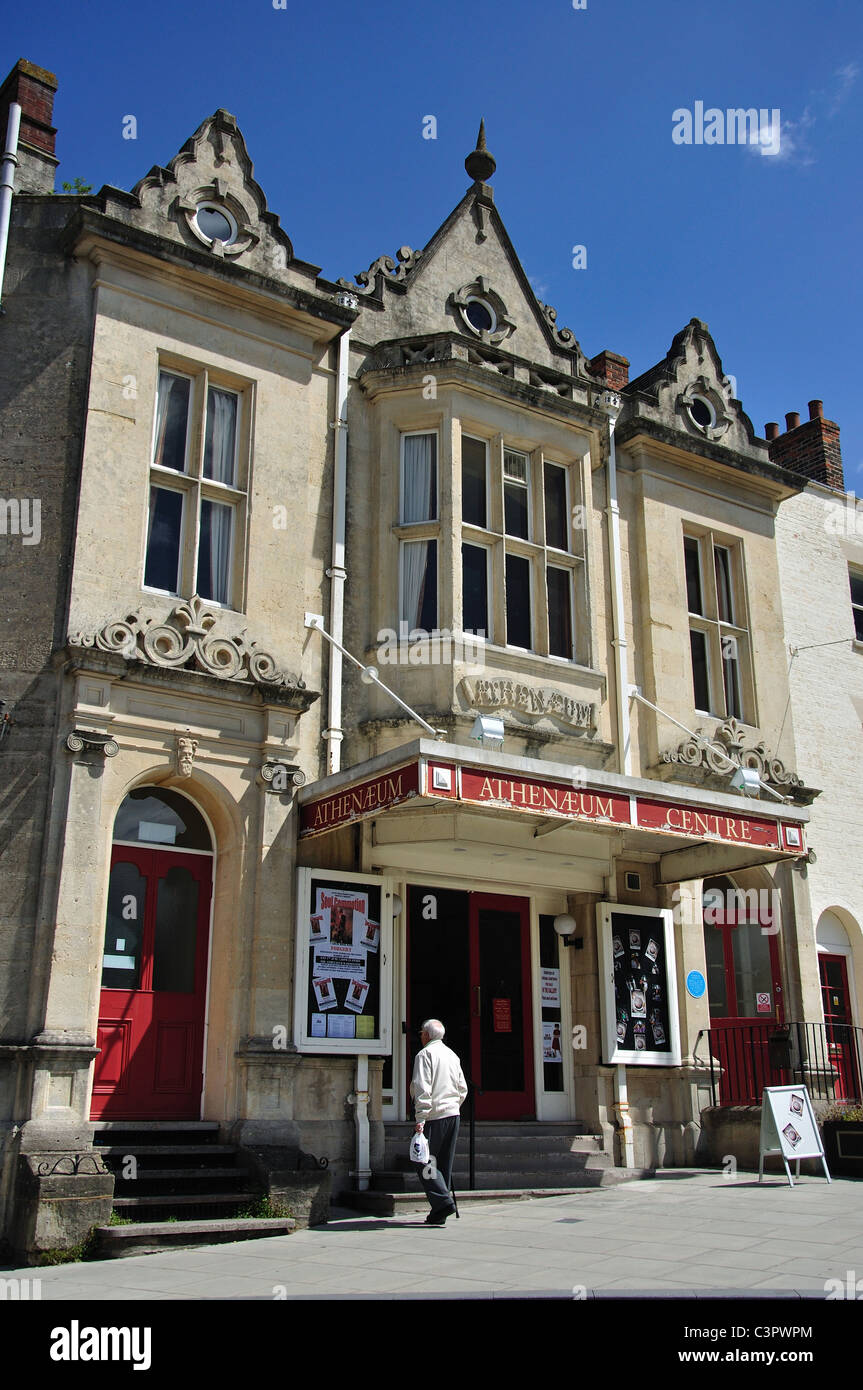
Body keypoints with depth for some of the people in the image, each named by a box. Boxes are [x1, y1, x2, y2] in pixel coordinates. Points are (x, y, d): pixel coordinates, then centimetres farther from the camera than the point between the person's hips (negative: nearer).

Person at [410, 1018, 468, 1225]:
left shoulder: (425, 1054, -6)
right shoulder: (452, 1055, 16)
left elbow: (422, 1089, -15)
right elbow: (463, 1088, 17)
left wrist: (420, 1119, -17)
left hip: (434, 1116, -7)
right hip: (453, 1115, 7)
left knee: (426, 1163, -3)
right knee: (444, 1165, 10)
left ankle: (443, 1202, -17)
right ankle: (438, 1214, 10)